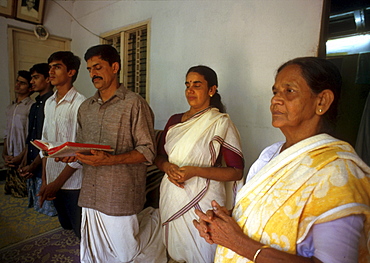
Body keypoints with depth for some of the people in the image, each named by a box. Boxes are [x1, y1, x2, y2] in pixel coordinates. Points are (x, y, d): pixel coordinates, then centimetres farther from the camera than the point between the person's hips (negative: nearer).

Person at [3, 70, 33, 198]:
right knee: (10, 192, 14)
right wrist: (4, 154, 6)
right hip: (11, 160, 7)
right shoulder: (10, 108, 15)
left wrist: (21, 157, -14)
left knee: (24, 194, -3)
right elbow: (7, 134, 16)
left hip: (24, 160, -7)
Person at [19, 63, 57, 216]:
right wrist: (24, 163, 6)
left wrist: (34, 165, -13)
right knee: (34, 209, 19)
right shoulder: (34, 106, 16)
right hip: (31, 171, 9)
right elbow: (30, 138, 16)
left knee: (48, 212, 1)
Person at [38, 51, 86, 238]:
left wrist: (58, 182, -12)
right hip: (52, 181, 7)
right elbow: (44, 142, 10)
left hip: (73, 182, -6)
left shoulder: (80, 103, -14)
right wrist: (45, 180, 6)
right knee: (65, 228, 22)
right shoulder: (49, 103, 8)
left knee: (80, 231, 8)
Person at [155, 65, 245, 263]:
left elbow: (236, 172, -12)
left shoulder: (221, 123, -9)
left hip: (200, 202, -4)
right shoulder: (174, 120, 6)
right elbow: (159, 156, 13)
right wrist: (167, 167, -10)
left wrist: (195, 171, -21)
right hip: (171, 199, 5)